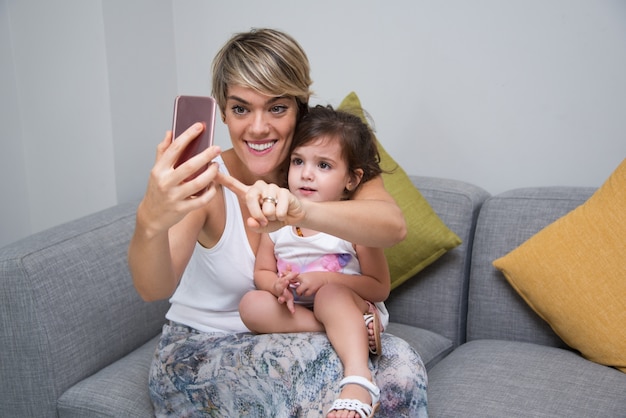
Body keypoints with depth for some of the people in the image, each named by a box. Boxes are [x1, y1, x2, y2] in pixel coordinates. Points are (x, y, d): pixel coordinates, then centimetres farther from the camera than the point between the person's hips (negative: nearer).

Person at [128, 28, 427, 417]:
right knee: (320, 367, -32)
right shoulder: (205, 183, -16)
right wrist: (150, 222, -53)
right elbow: (154, 289, -31)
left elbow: (394, 225, -29)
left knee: (400, 364, -24)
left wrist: (301, 210, -47)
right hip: (199, 352, -2)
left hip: (289, 340, 3)